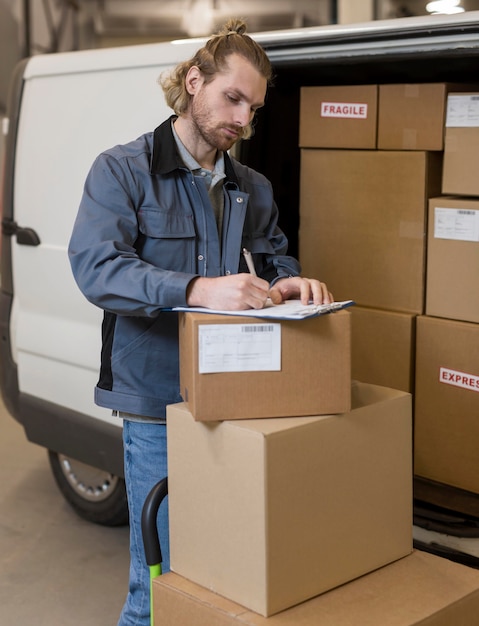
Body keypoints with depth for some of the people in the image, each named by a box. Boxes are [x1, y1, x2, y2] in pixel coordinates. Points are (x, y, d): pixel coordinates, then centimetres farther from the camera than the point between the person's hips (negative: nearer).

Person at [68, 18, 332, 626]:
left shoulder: (252, 189, 13)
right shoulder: (123, 170, -4)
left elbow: (275, 259, 21)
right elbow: (94, 266, -18)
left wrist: (289, 283, -6)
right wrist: (197, 289, -34)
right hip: (158, 403, -5)